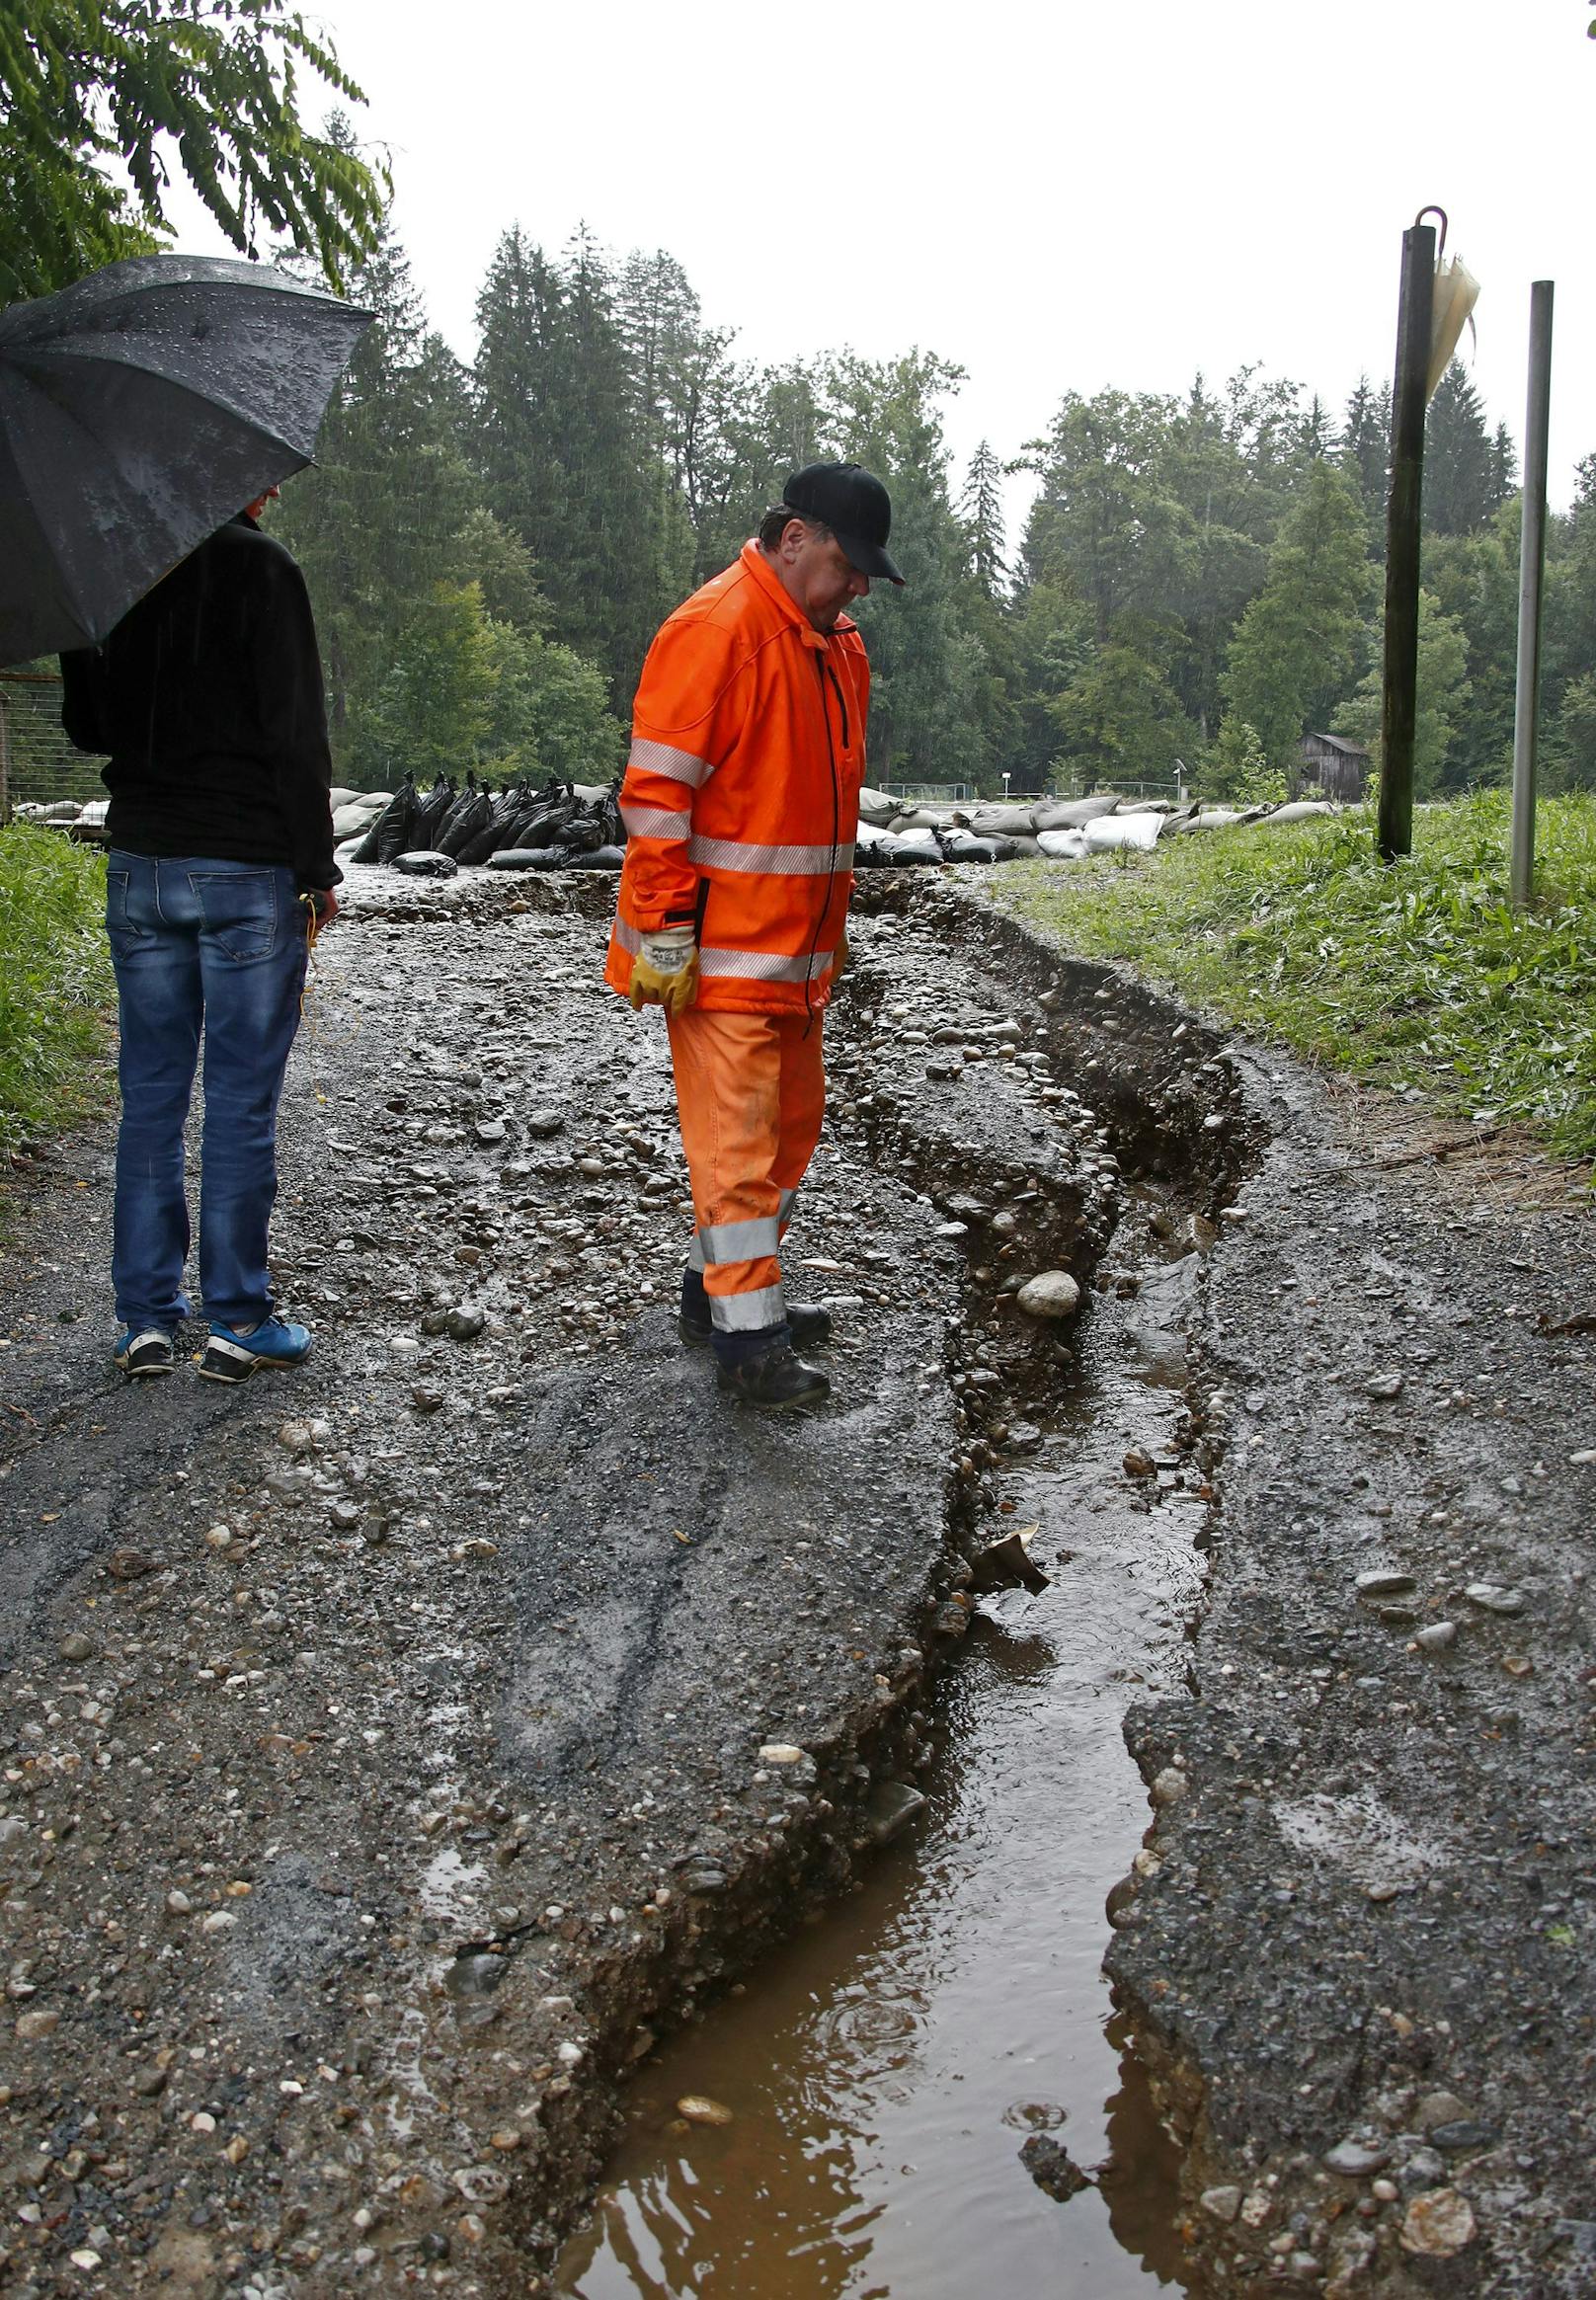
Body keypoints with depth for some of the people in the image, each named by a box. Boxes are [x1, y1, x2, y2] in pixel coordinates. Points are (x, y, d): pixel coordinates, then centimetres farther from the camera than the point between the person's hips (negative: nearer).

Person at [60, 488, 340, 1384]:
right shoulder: (260, 568, -10)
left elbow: (86, 726, 15)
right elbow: (296, 732, -13)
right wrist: (319, 868, -8)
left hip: (138, 869, 5)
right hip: (248, 872, -5)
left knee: (151, 1093, 11)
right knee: (242, 1100, 1)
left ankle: (147, 1318, 15)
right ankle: (239, 1323, 7)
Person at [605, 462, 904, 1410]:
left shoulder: (836, 645, 14)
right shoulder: (714, 630, -15)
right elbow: (658, 791, -18)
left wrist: (833, 927, 22)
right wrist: (665, 932, -19)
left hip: (796, 948, 9)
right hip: (722, 951, -9)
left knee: (794, 1121, 15)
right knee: (738, 1134, -5)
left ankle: (722, 1287, 29)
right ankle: (747, 1339, 2)